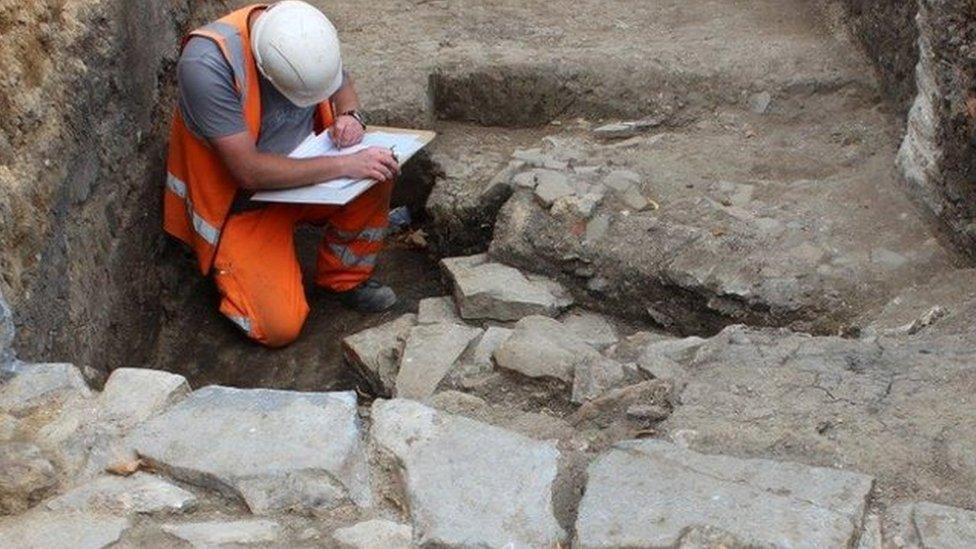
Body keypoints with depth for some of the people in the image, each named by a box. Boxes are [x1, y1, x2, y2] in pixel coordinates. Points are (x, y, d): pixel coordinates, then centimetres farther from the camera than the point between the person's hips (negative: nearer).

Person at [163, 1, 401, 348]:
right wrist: (344, 165, -35)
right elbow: (249, 172, -33)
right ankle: (229, 266, 15)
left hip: (301, 169, 5)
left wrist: (349, 116, -15)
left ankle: (344, 279, -2)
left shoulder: (302, 31, -14)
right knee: (280, 328, -16)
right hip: (241, 205, -4)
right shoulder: (205, 65, -33)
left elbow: (342, 83, 8)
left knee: (376, 172, -25)